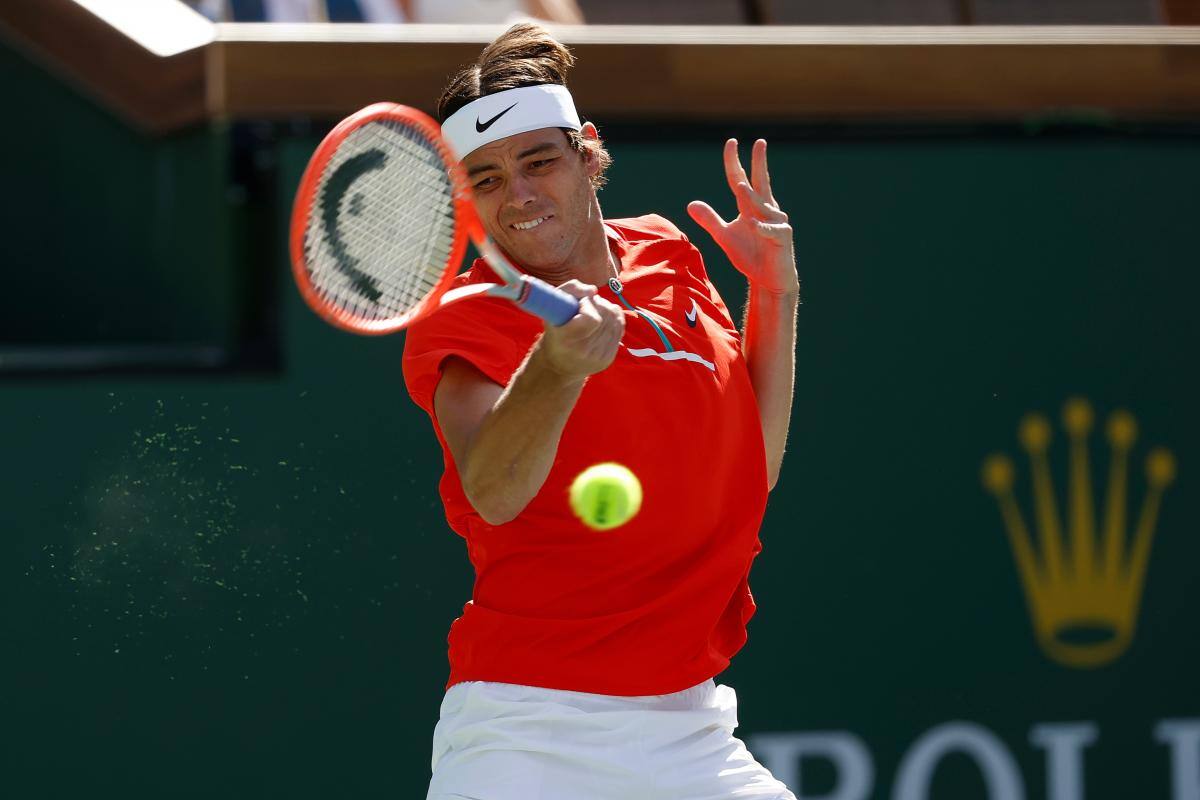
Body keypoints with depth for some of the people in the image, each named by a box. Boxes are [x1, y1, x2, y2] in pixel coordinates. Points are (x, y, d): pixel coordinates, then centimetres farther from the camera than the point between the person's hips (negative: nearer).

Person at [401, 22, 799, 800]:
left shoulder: (668, 257, 10)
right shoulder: (462, 320, -7)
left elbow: (752, 470, 16)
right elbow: (493, 493, -28)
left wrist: (776, 295, 8)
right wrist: (557, 367, -45)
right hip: (526, 728, -5)